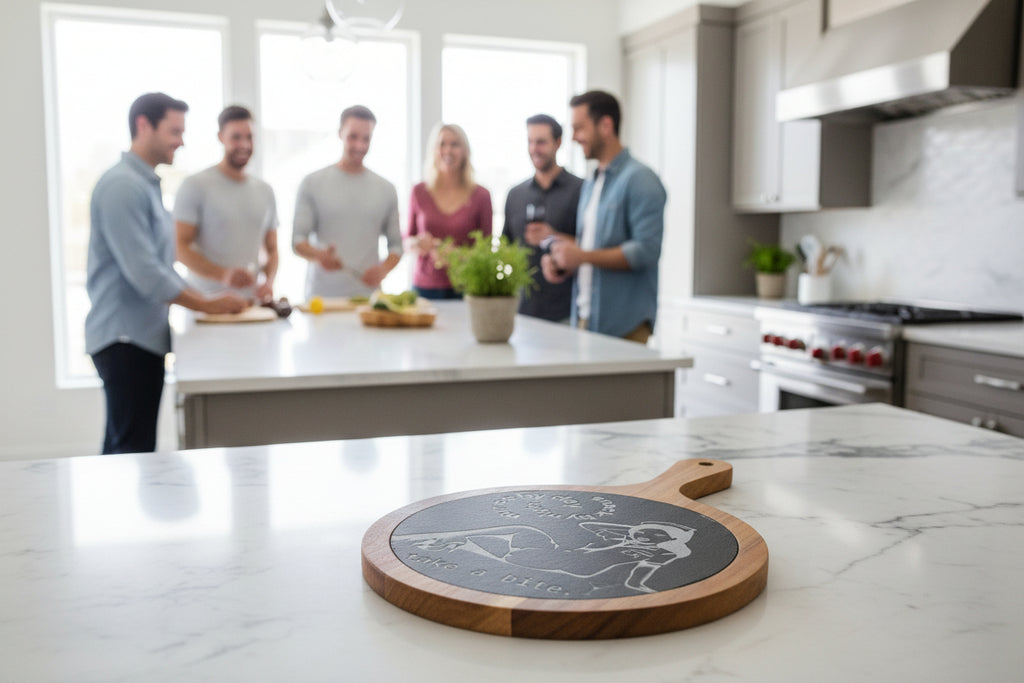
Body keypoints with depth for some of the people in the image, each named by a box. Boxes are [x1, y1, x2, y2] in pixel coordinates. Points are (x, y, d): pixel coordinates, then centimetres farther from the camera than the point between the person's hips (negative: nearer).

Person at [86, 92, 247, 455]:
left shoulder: (147, 184, 16)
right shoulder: (122, 186, -15)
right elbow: (143, 272, -21)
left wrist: (205, 300, 12)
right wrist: (207, 305, -14)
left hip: (143, 335, 9)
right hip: (126, 338, -9)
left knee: (123, 450, 13)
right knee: (134, 451, -7)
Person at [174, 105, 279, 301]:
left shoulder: (265, 191, 14)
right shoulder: (195, 185, -3)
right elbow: (180, 247, -9)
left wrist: (269, 281, -4)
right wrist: (223, 274, -24)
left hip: (252, 300, 4)